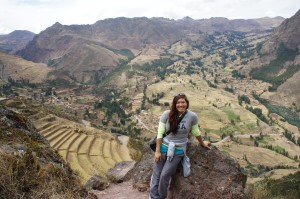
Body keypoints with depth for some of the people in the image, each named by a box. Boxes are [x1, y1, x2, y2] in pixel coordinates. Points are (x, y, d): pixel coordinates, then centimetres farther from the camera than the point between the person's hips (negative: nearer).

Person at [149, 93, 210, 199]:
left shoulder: (192, 116, -10)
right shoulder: (167, 114, -10)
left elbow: (196, 132, 9)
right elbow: (160, 133, -6)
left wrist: (202, 143, 23)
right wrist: (157, 151, -6)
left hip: (178, 151, -1)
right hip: (164, 147, 1)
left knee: (164, 176, -5)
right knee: (156, 175, 2)